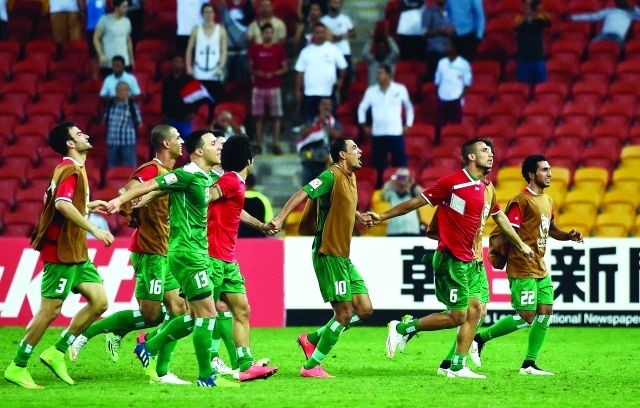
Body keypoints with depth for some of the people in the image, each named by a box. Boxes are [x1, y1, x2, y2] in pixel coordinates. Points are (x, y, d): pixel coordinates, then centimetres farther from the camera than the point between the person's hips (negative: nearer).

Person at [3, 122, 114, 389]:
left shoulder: (74, 169, 16)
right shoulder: (70, 170, -16)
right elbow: (62, 204, -32)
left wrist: (88, 206, 21)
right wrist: (94, 230, -31)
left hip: (76, 253, 10)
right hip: (61, 253, -10)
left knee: (99, 301, 4)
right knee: (50, 310, -7)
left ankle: (57, 353, 10)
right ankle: (17, 367, 2)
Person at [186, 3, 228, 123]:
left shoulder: (220, 30, 4)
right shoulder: (196, 30, 6)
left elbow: (224, 51, 1)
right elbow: (189, 49, 9)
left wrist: (221, 68, -11)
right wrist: (189, 67, -2)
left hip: (215, 74, -1)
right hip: (199, 74, 1)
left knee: (214, 103, 0)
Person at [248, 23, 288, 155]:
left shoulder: (278, 49, 3)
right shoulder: (255, 49, 7)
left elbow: (285, 68, 3)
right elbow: (250, 67, 11)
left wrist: (274, 74, -13)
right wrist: (256, 73, -10)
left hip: (274, 87, -1)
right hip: (258, 87, 1)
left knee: (276, 115, -3)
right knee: (258, 116, 3)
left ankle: (276, 144, -2)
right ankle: (258, 144, 6)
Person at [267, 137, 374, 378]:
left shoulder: (350, 178, 14)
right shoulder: (331, 176, -13)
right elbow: (302, 195, -23)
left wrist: (358, 217, 21)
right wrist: (280, 219, -35)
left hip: (343, 257, 9)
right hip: (328, 255, -9)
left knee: (364, 309, 6)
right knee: (344, 312, -9)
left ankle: (312, 339, 16)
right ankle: (311, 366, 0)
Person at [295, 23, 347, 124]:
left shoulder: (333, 50, 1)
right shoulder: (306, 51, 7)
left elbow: (343, 67, 7)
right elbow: (300, 72, 9)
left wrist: (340, 80, 1)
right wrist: (298, 90, 6)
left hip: (328, 92, -2)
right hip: (310, 93, 2)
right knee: (309, 122, 3)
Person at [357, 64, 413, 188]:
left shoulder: (400, 89, 0)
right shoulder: (371, 91, 3)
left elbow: (409, 107, 14)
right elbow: (362, 108, 15)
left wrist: (408, 124, 8)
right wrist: (363, 125, 7)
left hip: (396, 133, -1)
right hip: (378, 134, 1)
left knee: (400, 164, -1)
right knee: (378, 165, 5)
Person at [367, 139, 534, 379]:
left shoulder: (485, 189, 10)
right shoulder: (452, 183, -13)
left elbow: (500, 217, 27)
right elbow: (417, 202, -7)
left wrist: (521, 245, 35)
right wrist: (382, 217, -4)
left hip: (468, 260, 8)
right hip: (450, 259, -8)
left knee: (474, 310, 2)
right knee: (457, 316, -9)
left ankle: (458, 367, 7)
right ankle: (402, 329, 5)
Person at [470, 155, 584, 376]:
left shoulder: (547, 201, 14)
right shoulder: (521, 201, -14)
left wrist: (568, 236, 9)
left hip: (541, 269, 9)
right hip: (523, 270, -9)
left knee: (545, 313, 3)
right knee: (526, 317, -10)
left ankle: (529, 364, 9)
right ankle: (480, 339, 4)